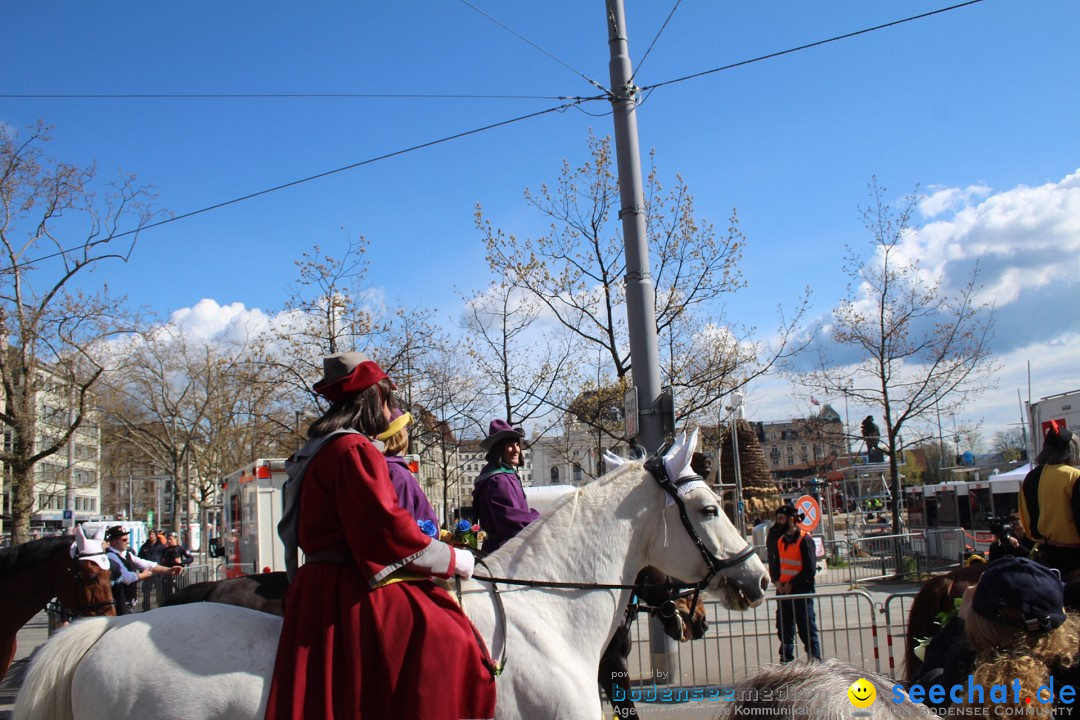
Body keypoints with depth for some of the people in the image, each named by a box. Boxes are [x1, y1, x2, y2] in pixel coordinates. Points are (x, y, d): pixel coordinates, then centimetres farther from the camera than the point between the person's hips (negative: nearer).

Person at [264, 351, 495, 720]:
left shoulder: (318, 451, 17)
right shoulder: (354, 450, -13)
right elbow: (386, 528, -20)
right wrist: (453, 560, -10)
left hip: (320, 583, 10)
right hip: (349, 592, -10)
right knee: (446, 646, -17)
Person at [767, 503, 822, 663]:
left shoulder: (805, 540, -11)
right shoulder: (779, 540, 10)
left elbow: (810, 569, -14)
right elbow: (774, 564, 16)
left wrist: (792, 584, -14)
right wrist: (777, 581, -2)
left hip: (801, 592, -7)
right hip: (783, 592, 7)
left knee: (808, 632, -1)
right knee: (784, 632, 12)